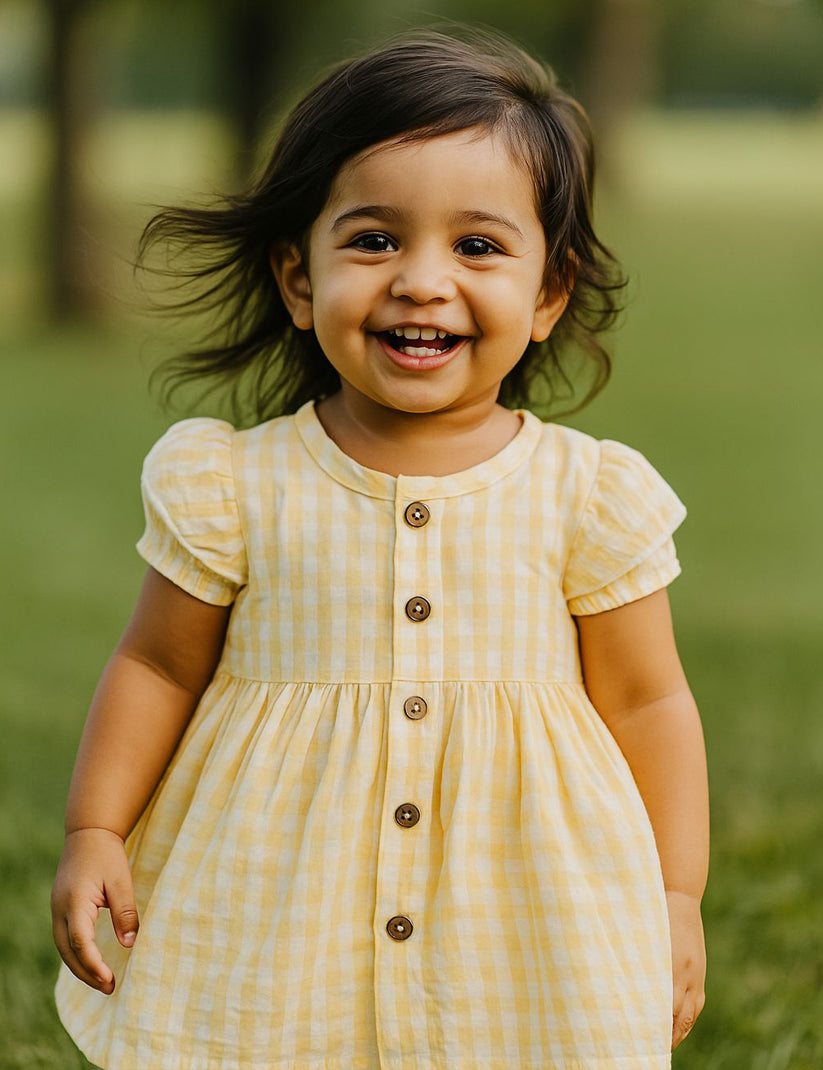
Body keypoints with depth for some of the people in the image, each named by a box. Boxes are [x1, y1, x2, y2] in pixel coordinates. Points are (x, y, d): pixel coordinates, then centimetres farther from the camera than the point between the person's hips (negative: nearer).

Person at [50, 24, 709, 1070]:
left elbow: (644, 703, 2)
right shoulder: (234, 486, -5)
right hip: (272, 930, 0)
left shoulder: (585, 495, -5)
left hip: (521, 930, 0)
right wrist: (93, 834, -1)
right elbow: (158, 668, 5)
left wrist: (674, 898, 1)